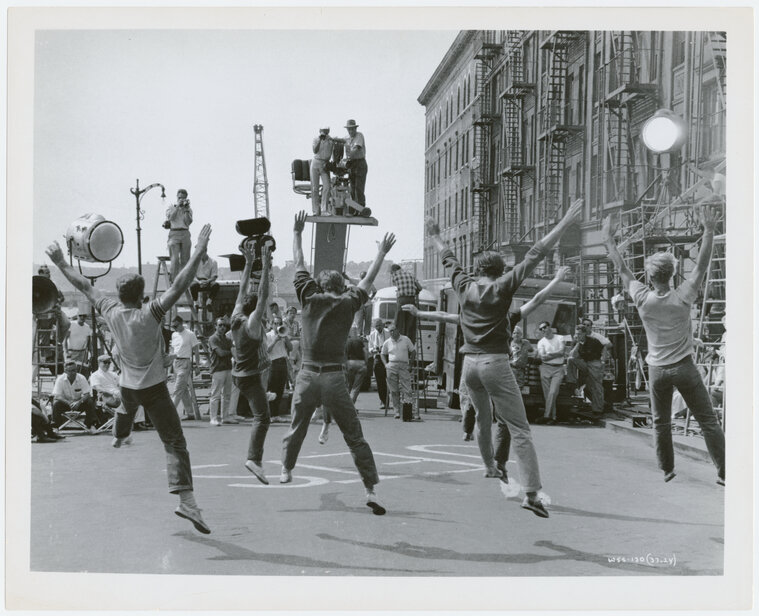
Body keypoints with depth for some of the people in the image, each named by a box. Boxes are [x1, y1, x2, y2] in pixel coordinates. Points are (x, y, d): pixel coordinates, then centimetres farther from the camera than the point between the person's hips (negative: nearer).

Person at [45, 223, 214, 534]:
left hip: (127, 386, 5)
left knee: (126, 410, 42)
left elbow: (85, 286, 5)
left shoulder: (111, 312, -6)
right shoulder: (149, 314, -18)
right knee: (175, 442, -11)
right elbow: (178, 286, -26)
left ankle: (118, 438, 68)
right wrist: (198, 252, -27)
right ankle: (186, 500, -23)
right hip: (154, 388, -5)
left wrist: (61, 264, 16)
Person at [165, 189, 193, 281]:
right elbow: (171, 217, -10)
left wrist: (186, 209, -4)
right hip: (174, 233, -3)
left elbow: (188, 222, 0)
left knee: (185, 260, 1)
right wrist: (177, 206, -8)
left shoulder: (189, 209, 13)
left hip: (185, 233, 3)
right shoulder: (170, 207, 9)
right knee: (175, 258, -15)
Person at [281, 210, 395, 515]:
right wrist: (381, 253, 33)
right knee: (354, 436, 1)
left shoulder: (309, 297, 6)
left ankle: (286, 470, 35)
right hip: (334, 378, -2)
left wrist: (297, 232, 30)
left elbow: (299, 264, 18)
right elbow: (368, 280, 20)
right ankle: (371, 489, -2)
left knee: (297, 428, 22)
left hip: (307, 375, 2)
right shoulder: (348, 303, 5)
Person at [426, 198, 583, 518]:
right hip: (495, 363, -5)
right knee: (520, 430, -6)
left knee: (482, 419, 28)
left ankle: (489, 466, 45)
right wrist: (565, 223, -8)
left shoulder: (464, 286, 7)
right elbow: (534, 255, -9)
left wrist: (435, 237, 43)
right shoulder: (502, 287, -4)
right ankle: (532, 492, -14)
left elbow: (449, 259, 25)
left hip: (469, 364, 5)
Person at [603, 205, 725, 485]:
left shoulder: (643, 299, -7)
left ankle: (667, 470, 18)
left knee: (661, 422, 14)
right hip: (684, 367, -2)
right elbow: (702, 265, -4)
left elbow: (622, 269, 3)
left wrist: (609, 239, 12)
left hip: (657, 369, 2)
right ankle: (723, 472, 1)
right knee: (708, 420, 2)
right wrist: (709, 231, 2)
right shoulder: (682, 297, -11)